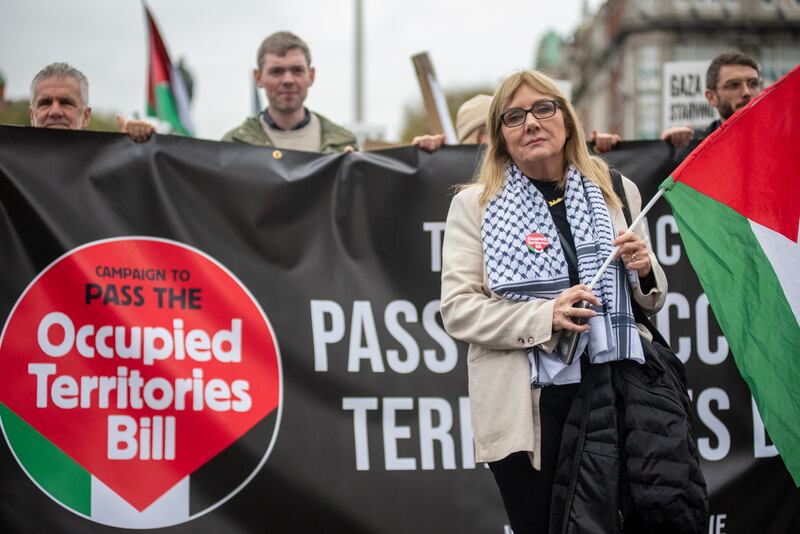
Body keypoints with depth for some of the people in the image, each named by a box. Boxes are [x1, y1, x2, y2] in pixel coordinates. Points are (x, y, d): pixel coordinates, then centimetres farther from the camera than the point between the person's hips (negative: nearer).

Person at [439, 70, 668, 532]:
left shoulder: (617, 193, 11)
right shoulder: (474, 205, 3)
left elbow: (651, 301, 18)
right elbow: (457, 310, -6)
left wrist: (645, 270, -6)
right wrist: (545, 316, -19)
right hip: (526, 405, -2)